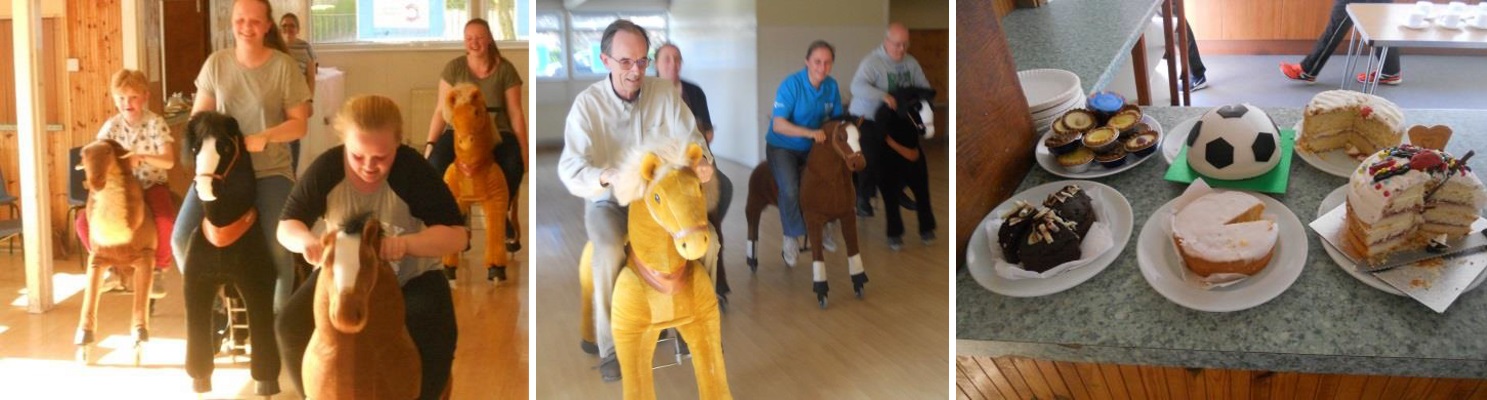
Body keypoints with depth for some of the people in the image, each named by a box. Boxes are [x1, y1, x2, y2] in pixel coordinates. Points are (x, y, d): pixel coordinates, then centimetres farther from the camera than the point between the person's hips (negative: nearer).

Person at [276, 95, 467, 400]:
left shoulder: (412, 168, -25)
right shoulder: (326, 168, -18)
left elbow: (457, 235, -26)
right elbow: (287, 225, -7)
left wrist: (405, 243, -44)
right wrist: (305, 240, -32)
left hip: (411, 277, -2)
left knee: (434, 338, -30)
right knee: (292, 326, -18)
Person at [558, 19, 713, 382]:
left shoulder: (665, 93, -6)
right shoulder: (587, 103, -14)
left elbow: (691, 140, -7)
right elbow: (569, 168, -23)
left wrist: (702, 162, -32)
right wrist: (606, 177, -45)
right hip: (608, 200, -3)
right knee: (609, 251, -32)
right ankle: (610, 346, -19)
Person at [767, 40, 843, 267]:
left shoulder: (831, 86, -4)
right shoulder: (791, 85, -21)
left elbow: (837, 118, 9)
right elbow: (778, 125, -25)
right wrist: (810, 133, -36)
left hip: (812, 147, 5)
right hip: (782, 147, -5)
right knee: (790, 190, -27)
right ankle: (793, 236, -1)